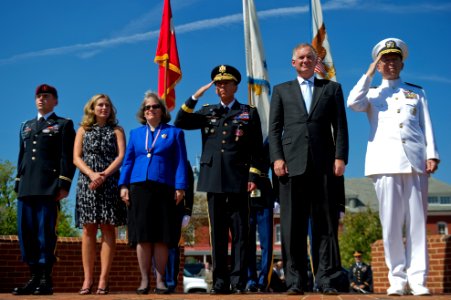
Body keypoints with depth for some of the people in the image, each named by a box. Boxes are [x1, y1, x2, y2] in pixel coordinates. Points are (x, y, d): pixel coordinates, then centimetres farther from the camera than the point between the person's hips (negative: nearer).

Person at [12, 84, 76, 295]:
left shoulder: (64, 125, 8)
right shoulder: (26, 126, 26)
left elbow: (68, 157, -1)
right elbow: (21, 157, 24)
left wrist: (64, 185, -11)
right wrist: (18, 184, 15)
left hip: (48, 188, -6)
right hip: (26, 188, 6)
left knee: (46, 232, -8)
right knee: (26, 232, 2)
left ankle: (46, 280, -5)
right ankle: (34, 277, 9)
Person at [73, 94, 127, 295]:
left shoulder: (116, 130, 14)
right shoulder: (83, 130, 16)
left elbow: (121, 156, 1)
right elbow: (76, 158, 6)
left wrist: (104, 175, -12)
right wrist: (91, 174, -11)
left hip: (110, 183, -1)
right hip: (87, 183, 1)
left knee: (108, 229, -5)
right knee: (88, 230, -3)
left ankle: (103, 279, -6)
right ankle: (87, 279, -2)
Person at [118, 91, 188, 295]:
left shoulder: (174, 133, 11)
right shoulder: (135, 133, 18)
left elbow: (181, 162, 4)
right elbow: (128, 161, 14)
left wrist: (180, 187, -5)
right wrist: (124, 185, 3)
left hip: (165, 189, -2)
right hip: (139, 188, 2)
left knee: (161, 237, -2)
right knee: (142, 236, -1)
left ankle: (160, 280, 4)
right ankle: (144, 280, 4)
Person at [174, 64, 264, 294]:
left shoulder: (249, 113, 9)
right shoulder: (207, 112, 16)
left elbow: (256, 148, 4)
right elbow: (180, 123, 5)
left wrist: (253, 176, -5)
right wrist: (195, 97, -1)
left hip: (237, 180, -2)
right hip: (213, 179, 2)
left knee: (239, 232, -2)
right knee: (218, 232, 4)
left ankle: (238, 281, 1)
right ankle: (220, 281, 8)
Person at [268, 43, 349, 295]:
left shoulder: (332, 89, 17)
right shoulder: (281, 90, 18)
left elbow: (340, 126, 9)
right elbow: (275, 128, 10)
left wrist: (340, 157, -4)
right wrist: (277, 158, -3)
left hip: (324, 165, 0)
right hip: (292, 164, 0)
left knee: (326, 224, -1)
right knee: (293, 225, -1)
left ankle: (326, 279, 2)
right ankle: (296, 281, 3)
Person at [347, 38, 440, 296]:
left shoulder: (417, 92, 22)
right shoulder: (372, 94, 19)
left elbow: (427, 126, 13)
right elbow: (353, 103, -4)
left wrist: (432, 154, 0)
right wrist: (369, 74, 2)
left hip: (415, 161, 1)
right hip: (386, 162, -1)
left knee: (417, 221, -4)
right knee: (391, 222, -4)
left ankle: (418, 279, -2)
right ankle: (397, 278, 1)